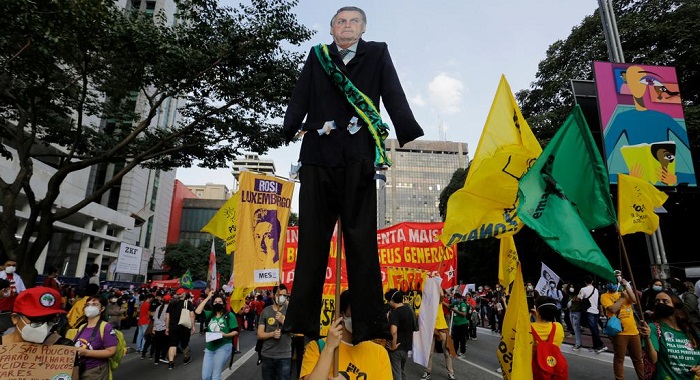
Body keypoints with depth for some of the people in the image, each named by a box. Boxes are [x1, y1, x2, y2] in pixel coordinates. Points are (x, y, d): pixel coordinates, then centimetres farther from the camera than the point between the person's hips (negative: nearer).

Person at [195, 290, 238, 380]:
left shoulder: (229, 315, -6)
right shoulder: (210, 314, 7)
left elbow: (235, 331, -6)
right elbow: (197, 311, -10)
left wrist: (226, 335, -25)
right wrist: (208, 298, -7)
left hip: (223, 348, -5)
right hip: (209, 348, 5)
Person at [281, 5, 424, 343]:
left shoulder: (377, 54, 18)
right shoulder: (317, 56, 21)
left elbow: (394, 96, 6)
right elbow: (300, 97, 9)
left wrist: (411, 135, -7)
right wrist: (291, 127, -9)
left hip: (358, 157, -1)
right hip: (318, 155, 2)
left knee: (361, 241, -3)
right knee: (312, 239, 1)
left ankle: (368, 327, 2)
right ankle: (301, 323, 8)